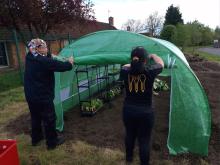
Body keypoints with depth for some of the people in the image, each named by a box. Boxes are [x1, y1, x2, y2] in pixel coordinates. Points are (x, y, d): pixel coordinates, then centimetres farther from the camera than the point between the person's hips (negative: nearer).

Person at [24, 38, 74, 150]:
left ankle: (35, 138, 41)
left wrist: (51, 56, 11)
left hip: (30, 96, 9)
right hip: (43, 97, -8)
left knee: (35, 118, 24)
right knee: (49, 119, 7)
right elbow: (62, 67, -17)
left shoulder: (29, 58, 1)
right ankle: (52, 142, 21)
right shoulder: (45, 61, -23)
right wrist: (70, 62, 1)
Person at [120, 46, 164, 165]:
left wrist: (134, 63, 25)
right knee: (144, 139, 13)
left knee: (129, 134, 25)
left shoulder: (125, 71, -11)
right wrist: (152, 56, 22)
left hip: (128, 110, 4)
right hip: (145, 112, -3)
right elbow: (161, 63, 5)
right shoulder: (150, 72, -17)